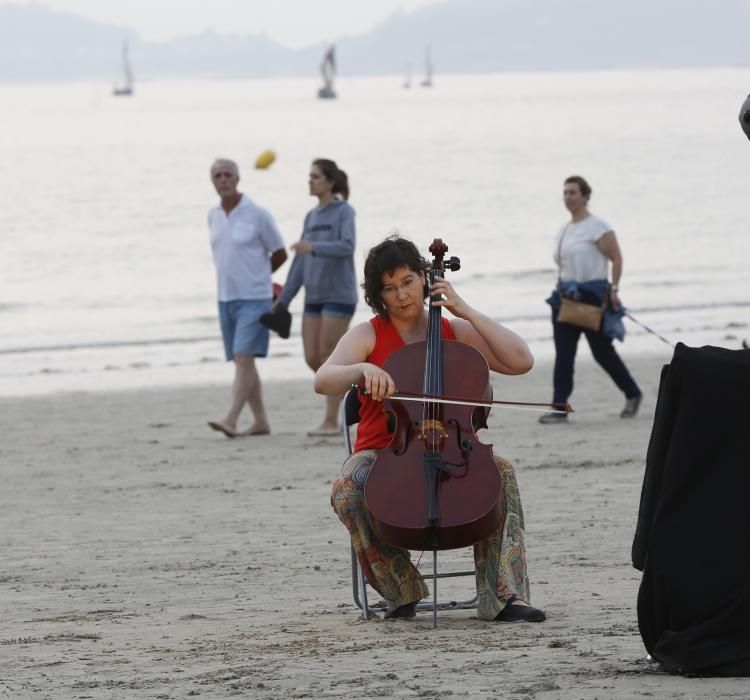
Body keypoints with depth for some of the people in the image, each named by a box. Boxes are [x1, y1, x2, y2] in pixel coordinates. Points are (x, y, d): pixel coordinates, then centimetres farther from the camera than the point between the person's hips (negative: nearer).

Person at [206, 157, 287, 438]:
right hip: (225, 299, 7)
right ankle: (260, 422, 17)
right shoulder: (214, 216, 8)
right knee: (242, 362, 9)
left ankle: (230, 420, -24)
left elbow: (280, 254, 1)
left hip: (253, 298, -7)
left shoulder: (257, 214, -9)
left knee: (243, 358, -15)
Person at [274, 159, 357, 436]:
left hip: (339, 296, -7)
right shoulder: (312, 218, 15)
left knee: (328, 357, -9)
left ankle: (331, 421, -4)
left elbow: (347, 248, -22)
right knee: (312, 359, 1)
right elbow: (301, 263, 15)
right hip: (315, 298, 7)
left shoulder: (345, 212, -6)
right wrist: (283, 300, 10)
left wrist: (313, 247, -37)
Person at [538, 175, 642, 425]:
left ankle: (632, 394, 21)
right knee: (563, 353, -3)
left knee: (602, 351, 2)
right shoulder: (564, 230, 14)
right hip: (566, 296, 7)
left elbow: (616, 258, -12)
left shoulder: (597, 227, -9)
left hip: (592, 294, -7)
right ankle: (559, 408, -4)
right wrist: (562, 287, 12)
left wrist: (614, 290, -18)